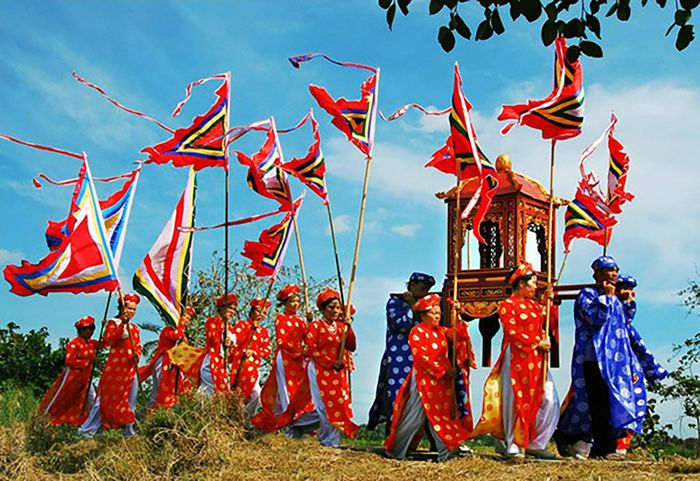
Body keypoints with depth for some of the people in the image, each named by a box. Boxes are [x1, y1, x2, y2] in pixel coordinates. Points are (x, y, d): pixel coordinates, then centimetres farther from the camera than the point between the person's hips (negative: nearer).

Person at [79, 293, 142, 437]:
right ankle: (87, 430, 5)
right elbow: (109, 340, -17)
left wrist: (137, 355, -8)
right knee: (107, 399, -3)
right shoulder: (113, 323, 0)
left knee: (130, 401, 6)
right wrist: (122, 324, -22)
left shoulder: (134, 328, 15)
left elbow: (138, 347, 13)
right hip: (115, 368, -5)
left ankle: (129, 431, 14)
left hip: (130, 369, 5)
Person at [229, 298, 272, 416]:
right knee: (236, 393, -5)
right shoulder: (242, 324, 6)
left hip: (253, 368, 3)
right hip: (239, 365, -3)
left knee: (255, 393, -8)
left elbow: (267, 350, 7)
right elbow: (235, 340, -10)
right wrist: (251, 329, -16)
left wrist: (254, 352, -8)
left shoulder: (263, 331, 17)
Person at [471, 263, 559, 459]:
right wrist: (536, 344, -15)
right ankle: (512, 446, 10)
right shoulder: (508, 305, -5)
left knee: (549, 401, 2)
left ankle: (535, 444, 14)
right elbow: (512, 333, -14)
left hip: (537, 360, 7)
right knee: (516, 402, -2)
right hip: (517, 359, -7)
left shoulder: (534, 304, 18)